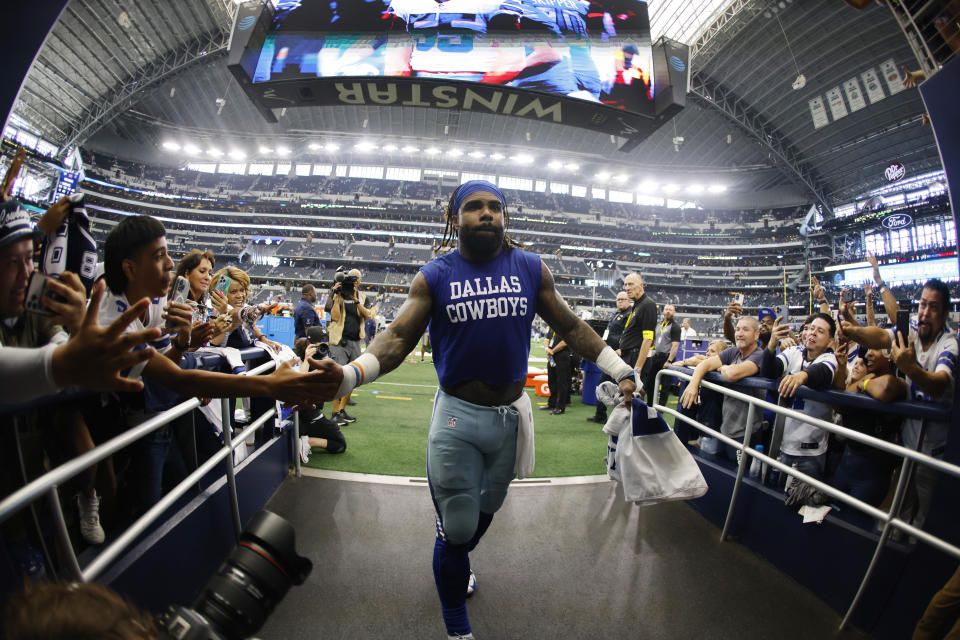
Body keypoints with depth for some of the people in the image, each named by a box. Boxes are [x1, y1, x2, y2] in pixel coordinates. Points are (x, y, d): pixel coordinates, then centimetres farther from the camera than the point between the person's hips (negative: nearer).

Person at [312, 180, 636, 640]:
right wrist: (348, 375, -27)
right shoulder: (434, 276, -6)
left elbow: (571, 327, 6)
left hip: (511, 413, 3)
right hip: (457, 416, -3)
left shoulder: (532, 269, 0)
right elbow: (398, 338, -11)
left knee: (487, 509, 26)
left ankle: (457, 564, 60)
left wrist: (620, 370, 3)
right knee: (456, 528, 9)